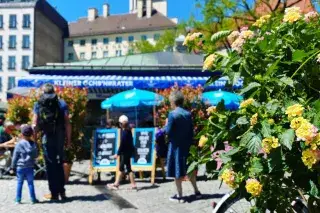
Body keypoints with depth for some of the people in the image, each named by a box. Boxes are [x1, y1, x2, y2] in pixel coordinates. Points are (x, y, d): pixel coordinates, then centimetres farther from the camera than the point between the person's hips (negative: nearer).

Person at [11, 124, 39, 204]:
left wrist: (13, 166, 4)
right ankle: (33, 199, 10)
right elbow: (36, 155, 6)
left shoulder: (19, 144, -10)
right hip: (30, 167, 2)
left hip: (20, 167, -2)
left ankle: (18, 199, 11)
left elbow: (15, 157, -5)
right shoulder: (33, 144, -2)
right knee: (30, 183, 7)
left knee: (20, 183, 7)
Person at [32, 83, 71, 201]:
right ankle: (62, 191, 21)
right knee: (59, 163, 17)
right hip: (60, 137, 2)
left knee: (50, 165, 6)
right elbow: (67, 123, 0)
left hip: (47, 137, -2)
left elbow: (35, 124, -1)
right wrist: (69, 139, 4)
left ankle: (54, 194, 10)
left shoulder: (38, 104, 3)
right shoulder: (62, 103, 4)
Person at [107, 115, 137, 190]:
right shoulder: (128, 131, 8)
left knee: (128, 168, -1)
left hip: (126, 152, -9)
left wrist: (118, 154, -14)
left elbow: (122, 144, -19)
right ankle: (116, 184, 19)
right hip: (125, 152, 9)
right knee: (121, 168, 13)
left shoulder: (124, 132, -18)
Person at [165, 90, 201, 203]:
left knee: (177, 171, 3)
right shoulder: (188, 114, 4)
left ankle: (179, 195, 8)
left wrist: (166, 124, 5)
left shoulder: (172, 114, -13)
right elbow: (192, 131, 6)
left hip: (176, 146, -6)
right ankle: (196, 191, 24)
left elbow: (168, 131, -14)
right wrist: (191, 144, 14)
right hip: (187, 145, 6)